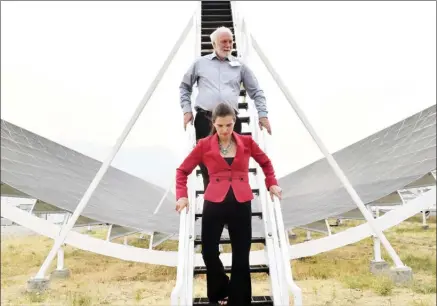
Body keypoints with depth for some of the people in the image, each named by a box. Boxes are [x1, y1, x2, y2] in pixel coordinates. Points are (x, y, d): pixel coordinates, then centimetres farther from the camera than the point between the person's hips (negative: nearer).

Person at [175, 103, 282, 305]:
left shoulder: (247, 142, 4)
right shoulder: (204, 145, 0)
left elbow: (265, 162, 20)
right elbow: (183, 170, 6)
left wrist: (271, 183, 7)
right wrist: (182, 195, -7)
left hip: (241, 204, 1)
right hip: (214, 204, 0)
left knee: (241, 257, 5)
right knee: (209, 252, 0)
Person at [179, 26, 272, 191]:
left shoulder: (240, 66, 13)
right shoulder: (200, 63, 12)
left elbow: (256, 92, 15)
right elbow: (184, 87, 19)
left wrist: (263, 114, 5)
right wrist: (187, 110, 8)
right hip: (204, 120, 0)